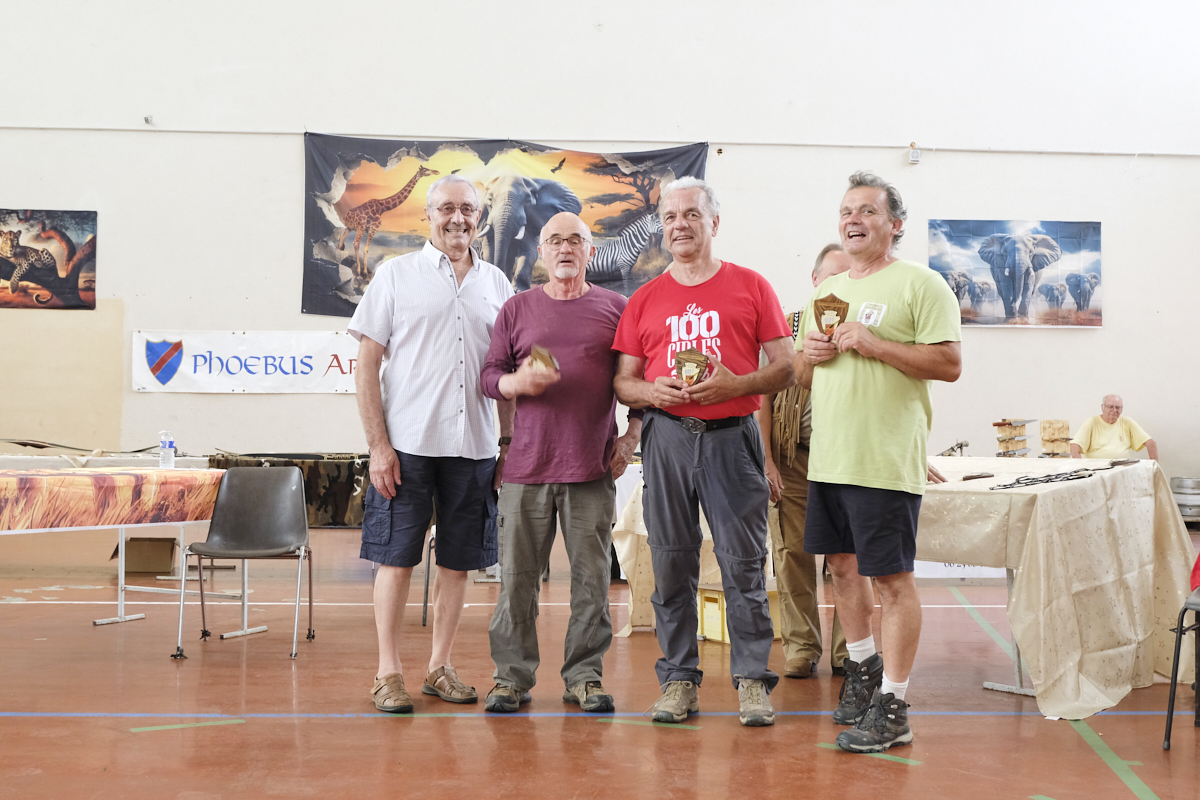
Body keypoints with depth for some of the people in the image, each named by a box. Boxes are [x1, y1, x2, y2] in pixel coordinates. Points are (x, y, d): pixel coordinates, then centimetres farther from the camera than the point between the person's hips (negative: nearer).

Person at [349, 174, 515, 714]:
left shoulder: (496, 283, 12)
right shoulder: (396, 274, 3)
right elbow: (367, 365, -1)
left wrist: (510, 445, 8)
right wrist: (378, 444, -8)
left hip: (475, 445, 3)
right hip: (408, 443, -3)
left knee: (458, 562, 8)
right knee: (396, 559, 0)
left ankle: (439, 667, 19)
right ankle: (389, 673, 9)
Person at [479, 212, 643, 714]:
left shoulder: (615, 308, 10)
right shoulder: (517, 309, 11)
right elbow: (489, 377, 10)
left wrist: (633, 433, 3)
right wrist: (518, 381, -11)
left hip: (593, 468, 0)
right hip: (527, 465, 0)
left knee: (592, 577, 2)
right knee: (517, 576, 2)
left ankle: (584, 677, 14)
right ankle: (512, 676, 13)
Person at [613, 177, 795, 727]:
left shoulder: (750, 287, 7)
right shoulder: (645, 299, 13)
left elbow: (785, 369, 3)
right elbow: (622, 382, 13)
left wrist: (733, 384, -13)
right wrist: (653, 392, -8)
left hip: (731, 436, -2)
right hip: (667, 438, 2)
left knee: (743, 562, -2)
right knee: (671, 564, 4)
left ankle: (752, 680, 7)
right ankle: (678, 679, 14)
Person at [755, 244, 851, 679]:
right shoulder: (789, 326, 3)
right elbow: (763, 394, 1)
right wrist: (766, 460, -4)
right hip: (793, 459, 0)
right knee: (793, 554, 2)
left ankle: (847, 648, 12)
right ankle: (801, 646, 12)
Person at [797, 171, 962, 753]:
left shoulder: (920, 284, -4)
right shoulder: (825, 293, 17)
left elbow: (949, 364, -13)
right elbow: (803, 378, 23)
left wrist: (872, 343, -18)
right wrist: (809, 355, 0)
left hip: (886, 460, -7)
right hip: (828, 457, 7)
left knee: (892, 577, -3)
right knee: (842, 564, 15)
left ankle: (891, 707, 4)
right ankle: (862, 669, 34)